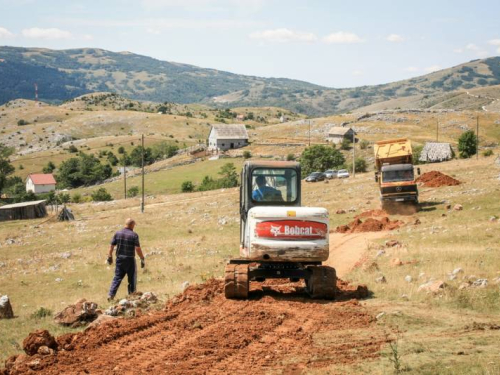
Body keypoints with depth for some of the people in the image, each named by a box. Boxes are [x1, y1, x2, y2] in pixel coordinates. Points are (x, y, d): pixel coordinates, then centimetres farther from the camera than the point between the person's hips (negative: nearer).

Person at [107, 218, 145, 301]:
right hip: (130, 260, -4)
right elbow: (138, 249, -14)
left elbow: (111, 246, 4)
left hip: (119, 259, 4)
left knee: (117, 277, 10)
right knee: (132, 279, 10)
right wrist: (142, 259, -7)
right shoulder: (134, 235, -10)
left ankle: (111, 295, 1)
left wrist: (110, 257, 15)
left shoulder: (117, 233, 2)